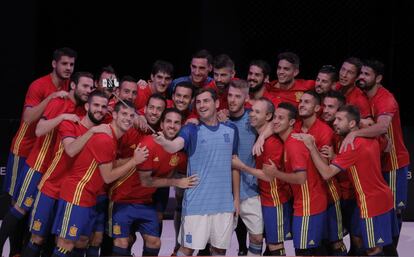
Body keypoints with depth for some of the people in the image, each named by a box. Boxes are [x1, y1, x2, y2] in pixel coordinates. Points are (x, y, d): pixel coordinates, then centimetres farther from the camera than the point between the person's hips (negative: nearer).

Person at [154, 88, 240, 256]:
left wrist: (236, 197, 12)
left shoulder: (231, 130, 6)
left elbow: (234, 165, 13)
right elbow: (174, 146, -26)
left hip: (224, 202, 4)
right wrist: (163, 142, -49)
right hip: (197, 202, -3)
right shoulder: (191, 130, -5)